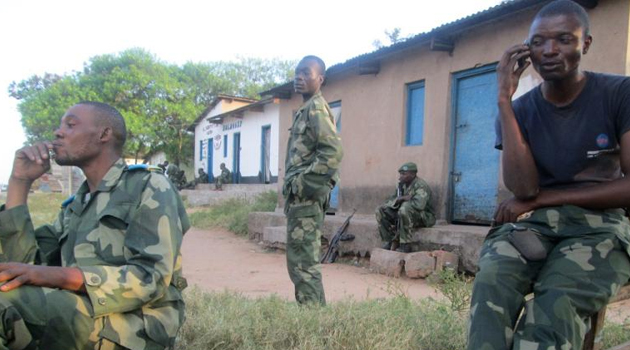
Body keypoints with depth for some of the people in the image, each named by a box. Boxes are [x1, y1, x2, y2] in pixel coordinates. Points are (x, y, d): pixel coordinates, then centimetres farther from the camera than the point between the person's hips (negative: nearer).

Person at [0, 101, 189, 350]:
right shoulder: (75, 207, 21)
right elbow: (26, 265, 8)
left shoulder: (150, 187, -2)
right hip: (79, 322, 6)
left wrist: (58, 275, -23)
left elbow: (152, 279, -14)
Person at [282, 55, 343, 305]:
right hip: (300, 197, 10)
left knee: (303, 263, -7)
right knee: (301, 261, 16)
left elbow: (333, 152, -23)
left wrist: (304, 185, -19)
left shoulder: (316, 108, -10)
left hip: (306, 197, -10)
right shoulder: (306, 110, 20)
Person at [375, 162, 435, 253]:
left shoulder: (421, 186, -20)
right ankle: (389, 242, -4)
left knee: (404, 209, -40)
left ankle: (405, 246, -29)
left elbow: (419, 204, -37)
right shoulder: (402, 184, 5)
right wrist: (399, 199, -15)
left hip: (425, 217, -8)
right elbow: (391, 200, 10)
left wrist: (402, 200, -20)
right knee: (380, 211, -4)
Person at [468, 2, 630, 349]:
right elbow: (523, 189, -11)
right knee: (491, 282, -33)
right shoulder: (518, 111, 5)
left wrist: (542, 198, -8)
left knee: (557, 306, -35)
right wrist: (504, 100, -12)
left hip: (597, 225, -1)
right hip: (531, 224, 2)